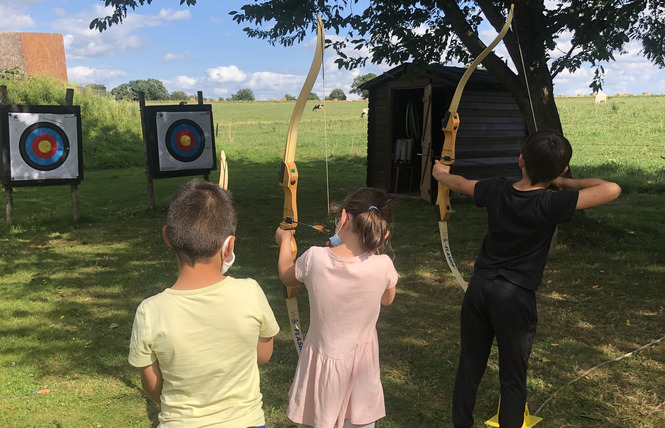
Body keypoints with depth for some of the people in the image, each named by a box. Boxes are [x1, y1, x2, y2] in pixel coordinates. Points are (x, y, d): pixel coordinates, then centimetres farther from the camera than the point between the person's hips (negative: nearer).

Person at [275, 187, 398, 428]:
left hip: (322, 360, 0)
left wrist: (285, 241, 20)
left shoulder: (315, 258, -21)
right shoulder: (383, 266, -21)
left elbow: (286, 277, 3)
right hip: (362, 363, 0)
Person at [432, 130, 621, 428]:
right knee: (513, 380, 11)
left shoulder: (496, 190, -4)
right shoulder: (551, 205, -18)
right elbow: (612, 190, -18)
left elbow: (458, 183, 15)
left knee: (469, 368, 17)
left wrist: (440, 173, 37)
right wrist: (564, 183, -5)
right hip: (515, 298, -5)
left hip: (479, 288, 5)